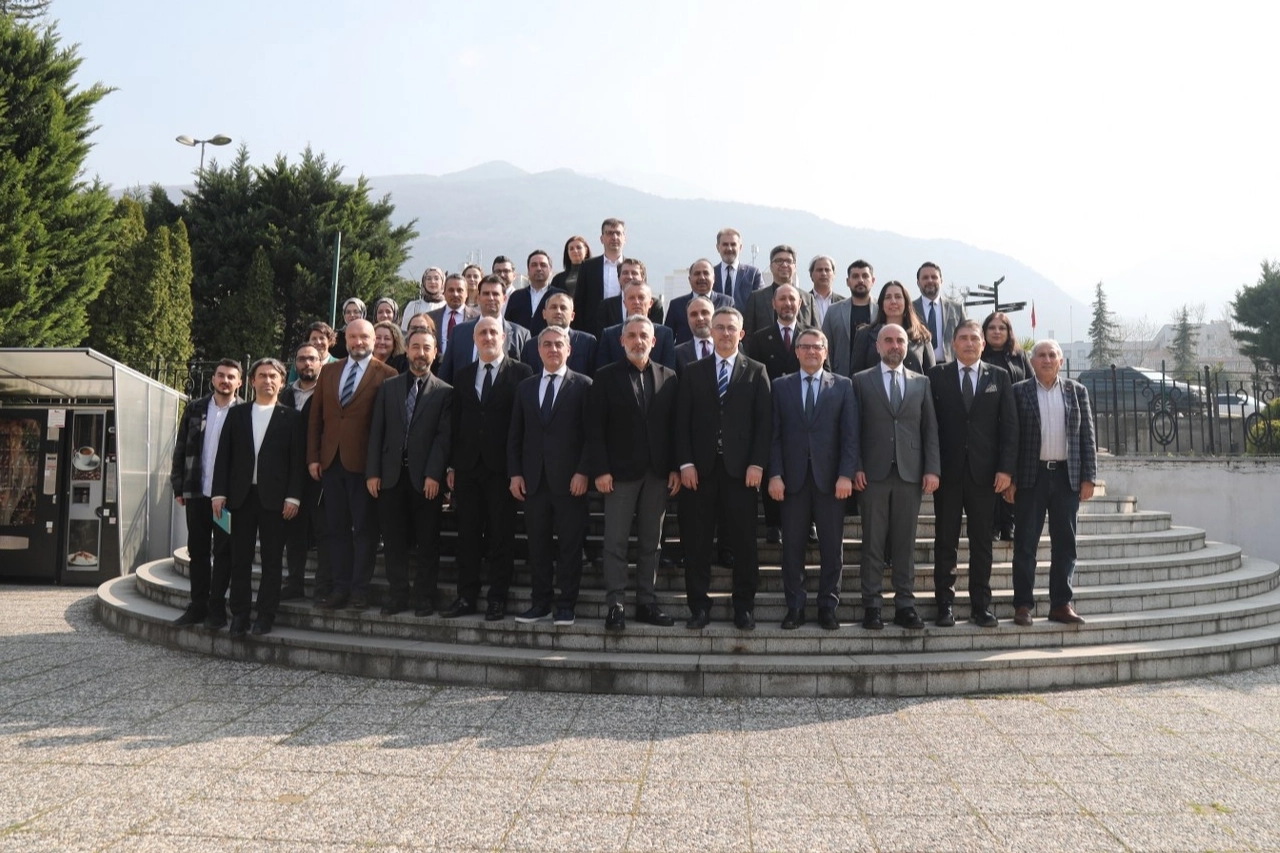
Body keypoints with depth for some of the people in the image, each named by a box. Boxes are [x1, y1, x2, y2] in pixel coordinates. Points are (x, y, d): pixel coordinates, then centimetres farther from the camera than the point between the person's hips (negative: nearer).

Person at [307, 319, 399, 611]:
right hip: (331, 460, 5)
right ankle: (340, 587, 14)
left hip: (364, 462, -5)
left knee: (364, 528, 2)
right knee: (337, 527, 9)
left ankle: (359, 589, 8)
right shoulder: (328, 371, 13)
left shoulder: (386, 375, -3)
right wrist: (313, 456, 5)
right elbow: (315, 416, 12)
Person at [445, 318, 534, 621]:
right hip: (468, 466, 4)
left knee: (500, 535, 1)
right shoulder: (463, 375, 13)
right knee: (468, 534, 6)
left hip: (502, 467, -4)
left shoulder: (520, 373, 0)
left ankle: (497, 599, 9)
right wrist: (452, 465, 7)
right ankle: (467, 597, 13)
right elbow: (455, 422, 12)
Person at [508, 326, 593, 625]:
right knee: (537, 544, 6)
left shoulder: (583, 385, 2)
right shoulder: (526, 387, 15)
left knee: (570, 544, 0)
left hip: (569, 479, -4)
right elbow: (515, 435, 14)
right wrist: (515, 473, 4)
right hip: (534, 479, 4)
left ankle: (566, 605, 7)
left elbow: (590, 433, -2)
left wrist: (583, 472, -10)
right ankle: (541, 602, 14)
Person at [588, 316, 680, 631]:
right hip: (620, 472, -3)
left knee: (650, 542, 8)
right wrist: (600, 470, -11)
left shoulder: (668, 377, 9)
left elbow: (674, 425, 7)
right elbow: (595, 426, -3)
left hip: (657, 473, 3)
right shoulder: (607, 377, 2)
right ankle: (615, 605, 3)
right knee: (615, 542, -2)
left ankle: (646, 604, 14)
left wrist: (675, 468, -1)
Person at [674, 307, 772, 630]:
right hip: (700, 468, 1)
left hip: (740, 468, -1)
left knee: (743, 540, 2)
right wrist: (685, 463, -5)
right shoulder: (693, 372, 10)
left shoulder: (756, 371, 8)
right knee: (696, 540, 2)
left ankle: (744, 607, 12)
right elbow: (682, 421, 5)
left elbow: (764, 421, 2)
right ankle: (699, 606, 10)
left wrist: (757, 463, -7)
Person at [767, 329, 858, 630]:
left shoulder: (843, 386, 7)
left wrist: (846, 474, -8)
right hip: (792, 478, 0)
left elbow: (850, 435, 1)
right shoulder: (781, 386, 9)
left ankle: (828, 607, 13)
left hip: (830, 478, 0)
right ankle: (795, 606, 10)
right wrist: (774, 474, -6)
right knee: (792, 546, 2)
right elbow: (775, 434, 4)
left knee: (832, 546, 4)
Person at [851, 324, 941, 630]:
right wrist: (855, 467, -7)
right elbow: (854, 429, 2)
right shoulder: (861, 381, 6)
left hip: (910, 474, 2)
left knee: (905, 543, 4)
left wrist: (932, 469, 0)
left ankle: (904, 605, 9)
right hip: (873, 474, -2)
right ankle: (871, 606, 6)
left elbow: (930, 429, 8)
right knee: (873, 542, 1)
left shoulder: (921, 382, 12)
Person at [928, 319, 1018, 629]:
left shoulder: (999, 377, 8)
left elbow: (1009, 425, 4)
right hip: (948, 471, -1)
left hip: (984, 472, 1)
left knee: (982, 542, 6)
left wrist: (1006, 468, -4)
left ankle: (981, 605, 12)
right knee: (945, 541, 4)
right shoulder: (937, 376, 4)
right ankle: (945, 603, 11)